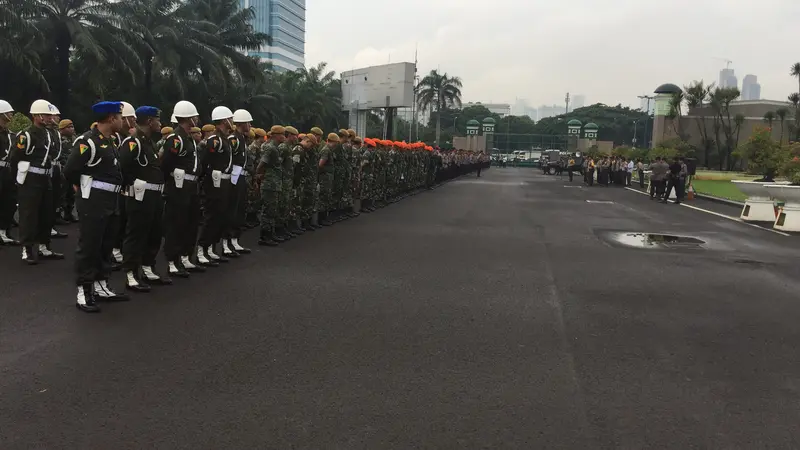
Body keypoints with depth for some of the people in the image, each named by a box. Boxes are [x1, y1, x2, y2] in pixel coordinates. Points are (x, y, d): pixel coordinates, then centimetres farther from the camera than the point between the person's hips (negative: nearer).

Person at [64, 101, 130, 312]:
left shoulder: (110, 141, 12)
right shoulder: (87, 142, -16)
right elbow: (70, 171, -17)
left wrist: (112, 190, 9)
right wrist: (87, 189, -1)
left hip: (111, 202, 9)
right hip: (93, 203, -9)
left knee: (106, 246, 15)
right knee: (88, 247, -2)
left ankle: (101, 287, 26)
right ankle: (83, 293, 6)